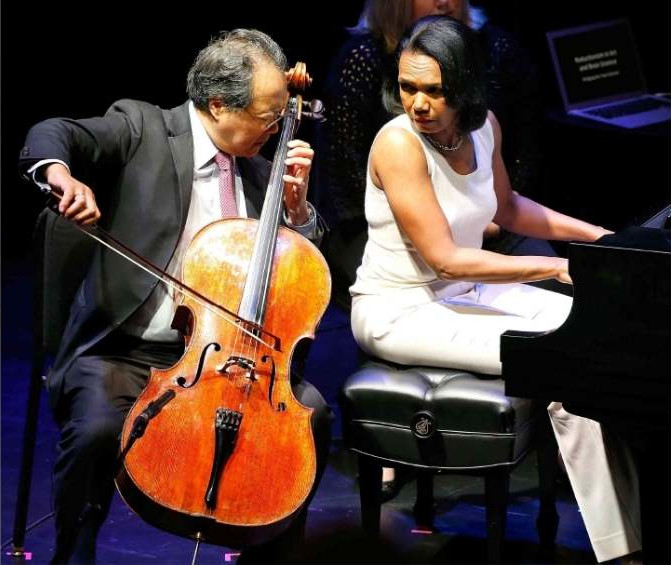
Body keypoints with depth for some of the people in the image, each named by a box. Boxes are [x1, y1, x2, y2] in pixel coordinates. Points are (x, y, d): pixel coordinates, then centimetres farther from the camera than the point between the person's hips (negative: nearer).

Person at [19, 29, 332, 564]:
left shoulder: (258, 171, 13)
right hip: (123, 352, -4)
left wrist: (296, 204, 0)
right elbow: (51, 136, -16)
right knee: (98, 429, -32)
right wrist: (61, 173, -38)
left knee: (311, 412, -18)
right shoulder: (142, 128, -1)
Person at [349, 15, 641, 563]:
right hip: (400, 311, -8)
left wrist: (594, 234, 11)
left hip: (465, 290, 8)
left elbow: (505, 208, 20)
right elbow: (444, 258, -25)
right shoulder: (399, 143, -22)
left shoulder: (484, 127, 0)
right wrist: (555, 267, -24)